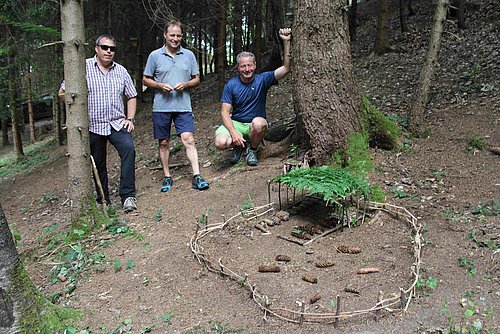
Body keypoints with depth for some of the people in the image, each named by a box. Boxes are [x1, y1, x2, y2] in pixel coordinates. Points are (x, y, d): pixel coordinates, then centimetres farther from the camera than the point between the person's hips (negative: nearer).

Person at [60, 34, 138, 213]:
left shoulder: (121, 71, 9)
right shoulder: (84, 67, -1)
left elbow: (131, 96, 15)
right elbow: (63, 93, 1)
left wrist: (130, 119, 3)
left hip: (117, 124, 1)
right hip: (93, 126, -1)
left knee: (128, 149, -24)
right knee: (98, 164, 8)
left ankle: (128, 196, -19)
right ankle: (102, 200, 24)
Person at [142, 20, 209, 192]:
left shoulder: (189, 55, 7)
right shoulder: (155, 55, 3)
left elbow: (196, 79, 11)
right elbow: (146, 79, 8)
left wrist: (185, 85, -10)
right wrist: (161, 85, -11)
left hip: (183, 106, 0)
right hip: (161, 107, 1)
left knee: (188, 139, -11)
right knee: (163, 143, 8)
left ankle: (197, 176, -12)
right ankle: (167, 177, 19)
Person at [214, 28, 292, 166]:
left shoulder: (262, 80, -6)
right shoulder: (231, 85, -5)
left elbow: (286, 69, -16)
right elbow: (225, 112, -8)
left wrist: (286, 42, -26)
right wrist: (234, 133, -23)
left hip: (256, 123, 0)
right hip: (235, 123, 0)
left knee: (258, 122, -38)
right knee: (220, 143, -29)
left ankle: (252, 149, -5)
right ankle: (239, 145, 9)